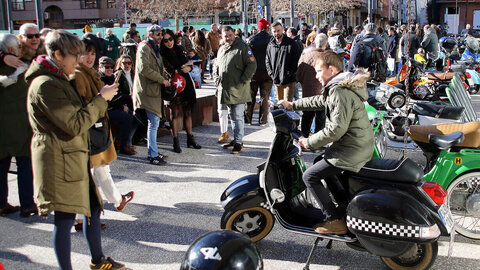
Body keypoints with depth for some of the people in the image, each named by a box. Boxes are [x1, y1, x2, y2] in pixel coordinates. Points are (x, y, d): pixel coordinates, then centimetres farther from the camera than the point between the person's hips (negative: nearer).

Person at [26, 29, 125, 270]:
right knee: (65, 218, -1)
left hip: (74, 157, 11)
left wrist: (102, 98, 9)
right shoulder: (45, 85, -18)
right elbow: (75, 124, -22)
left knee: (93, 207, 17)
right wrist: (101, 98, -16)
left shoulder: (58, 79, 16)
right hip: (59, 161, -10)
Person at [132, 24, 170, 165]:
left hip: (155, 89, 10)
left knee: (154, 121, 14)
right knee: (153, 122, -10)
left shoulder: (155, 48, 20)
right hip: (148, 90, -10)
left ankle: (153, 151, 23)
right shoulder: (144, 48, -12)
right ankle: (153, 155, -5)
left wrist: (164, 79, 11)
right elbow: (144, 69, -23)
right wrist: (162, 79, -17)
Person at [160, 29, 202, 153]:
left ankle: (190, 139, 20)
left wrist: (188, 67, -7)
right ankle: (176, 142, 7)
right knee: (175, 114, -1)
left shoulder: (179, 49, 10)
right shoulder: (162, 53, -8)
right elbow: (165, 72, -14)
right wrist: (182, 69, -9)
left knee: (187, 112, 10)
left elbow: (188, 63, 16)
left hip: (185, 84, 5)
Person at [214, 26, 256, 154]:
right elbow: (216, 66, 28)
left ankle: (238, 141, 0)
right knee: (232, 115, 15)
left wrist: (243, 80, -14)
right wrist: (217, 79, 13)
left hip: (238, 90, -7)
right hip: (225, 89, 7)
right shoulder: (222, 49, 17)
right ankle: (236, 139, 25)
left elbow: (252, 64, -11)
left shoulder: (242, 47, -6)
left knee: (237, 116, -7)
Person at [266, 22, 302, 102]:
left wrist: (290, 73, -11)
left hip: (289, 81, -4)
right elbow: (267, 61, 16)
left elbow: (298, 59, -4)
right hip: (276, 80, 5)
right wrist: (271, 73, 2)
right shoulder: (270, 45, 9)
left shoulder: (291, 43, -3)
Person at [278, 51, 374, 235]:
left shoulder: (340, 92, -20)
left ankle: (335, 220, -2)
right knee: (322, 164, 30)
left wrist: (311, 142, -15)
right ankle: (344, 205, 30)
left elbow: (337, 128, -26)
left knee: (310, 176, -6)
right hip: (361, 146, 11)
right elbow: (319, 101, 28)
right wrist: (292, 105, 30)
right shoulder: (340, 87, 12)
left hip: (352, 150, -11)